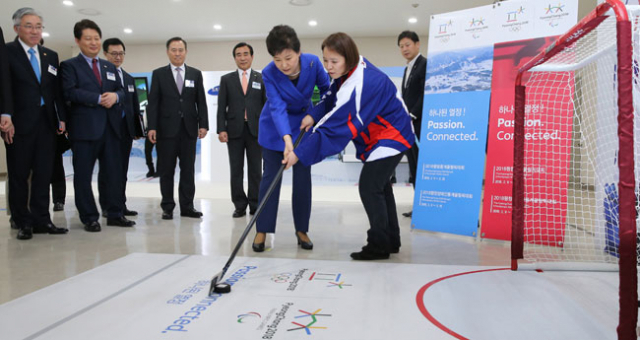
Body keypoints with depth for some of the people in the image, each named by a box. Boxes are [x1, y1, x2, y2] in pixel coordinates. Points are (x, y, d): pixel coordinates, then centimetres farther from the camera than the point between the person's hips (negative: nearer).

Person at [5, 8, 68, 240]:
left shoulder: (51, 56, 14)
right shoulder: (7, 52, -1)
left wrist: (61, 118, 5)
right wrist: (7, 119, -14)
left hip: (47, 123, 4)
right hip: (20, 123, -4)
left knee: (44, 174, 7)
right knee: (19, 175, 5)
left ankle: (41, 220, 15)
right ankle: (23, 223, 14)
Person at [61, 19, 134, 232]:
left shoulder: (110, 67, 20)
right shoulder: (70, 66, 3)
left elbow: (121, 91, 14)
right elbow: (70, 92, -11)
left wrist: (115, 96, -9)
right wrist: (98, 99, -16)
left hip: (111, 127, 5)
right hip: (85, 127, -5)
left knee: (114, 172, 6)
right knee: (83, 175, 1)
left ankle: (115, 214, 15)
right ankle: (89, 218, 11)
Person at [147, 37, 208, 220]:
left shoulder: (196, 74, 11)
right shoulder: (158, 74, 6)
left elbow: (201, 102, 7)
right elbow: (153, 102, 1)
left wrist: (203, 124, -3)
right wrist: (152, 127, -9)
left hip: (189, 129, 2)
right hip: (167, 128, -1)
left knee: (188, 169, 4)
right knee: (166, 170, 3)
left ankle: (187, 206, 11)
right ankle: (167, 207, 12)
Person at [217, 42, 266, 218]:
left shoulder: (262, 79, 8)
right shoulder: (226, 79, 9)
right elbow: (221, 107, 4)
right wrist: (221, 129, -6)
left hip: (255, 130, 0)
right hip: (234, 130, 1)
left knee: (255, 170, 4)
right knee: (236, 170, 4)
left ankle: (255, 205, 13)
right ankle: (240, 205, 12)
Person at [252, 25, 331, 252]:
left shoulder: (312, 63, -21)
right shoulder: (269, 73, -25)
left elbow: (326, 89, -3)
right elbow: (277, 108, -34)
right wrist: (287, 139, -47)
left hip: (304, 124, 2)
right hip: (275, 128, -2)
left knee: (303, 178, 2)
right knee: (271, 177, -2)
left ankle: (302, 230, 14)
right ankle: (262, 231, 7)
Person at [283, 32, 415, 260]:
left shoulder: (357, 87, -34)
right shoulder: (352, 68, -5)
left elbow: (334, 129, -35)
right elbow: (333, 98, 7)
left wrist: (300, 154, -32)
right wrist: (314, 115, -12)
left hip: (390, 137, -10)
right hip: (379, 135, 10)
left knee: (369, 187, -11)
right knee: (380, 186, 16)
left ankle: (379, 244, 2)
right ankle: (391, 240, 28)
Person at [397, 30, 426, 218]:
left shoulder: (425, 64, -7)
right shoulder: (408, 68, 20)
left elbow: (426, 95, -16)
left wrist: (411, 116, -17)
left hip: (419, 124, -9)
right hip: (408, 125, 9)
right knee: (414, 168, 9)